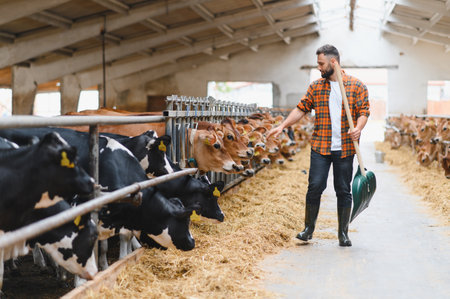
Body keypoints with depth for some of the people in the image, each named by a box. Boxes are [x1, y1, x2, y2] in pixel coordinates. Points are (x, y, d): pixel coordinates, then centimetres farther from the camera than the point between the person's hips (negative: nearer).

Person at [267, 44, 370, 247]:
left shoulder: (357, 86, 3)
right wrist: (283, 126, -1)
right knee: (315, 186, -5)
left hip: (345, 149, -1)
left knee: (343, 190, 4)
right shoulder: (315, 87, 10)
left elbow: (364, 111, -1)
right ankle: (308, 228, 10)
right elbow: (301, 108, 9)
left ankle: (343, 233, 14)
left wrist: (358, 128, -20)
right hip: (320, 148, 1)